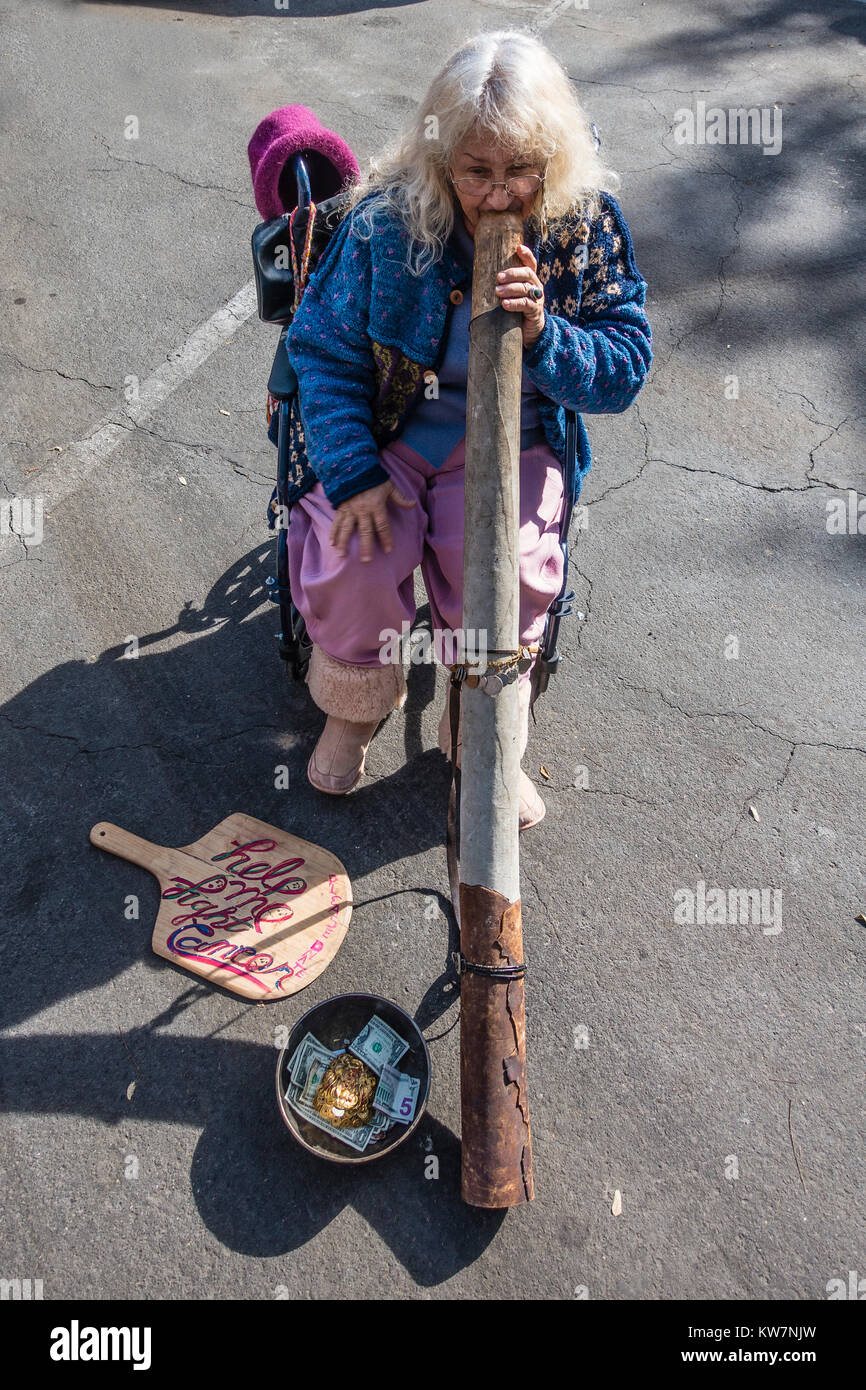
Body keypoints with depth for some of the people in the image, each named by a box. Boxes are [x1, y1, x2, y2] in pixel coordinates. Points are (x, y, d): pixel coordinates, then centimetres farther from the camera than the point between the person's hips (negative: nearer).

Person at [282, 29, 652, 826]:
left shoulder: (587, 225, -7)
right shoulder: (386, 219, -10)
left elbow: (626, 373, -7)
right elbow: (322, 350, -5)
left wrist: (543, 334, -28)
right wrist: (353, 473, -18)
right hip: (388, 430, 0)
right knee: (350, 561, -25)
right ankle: (357, 703, 10)